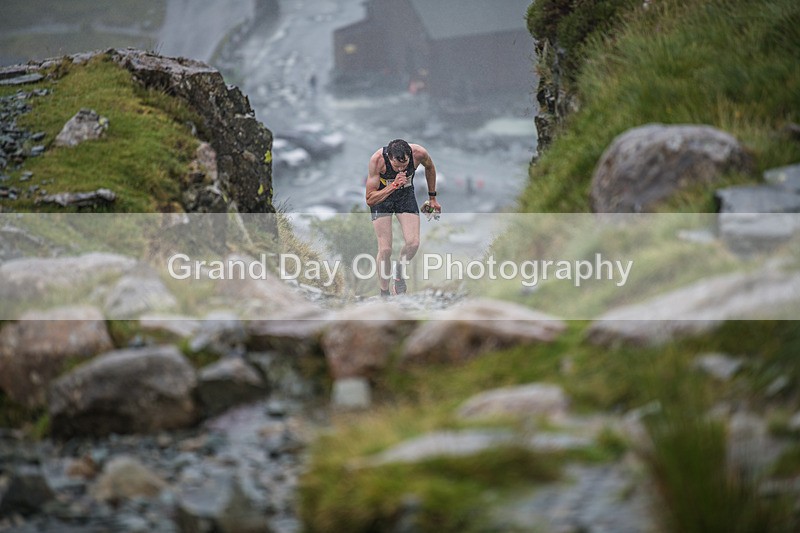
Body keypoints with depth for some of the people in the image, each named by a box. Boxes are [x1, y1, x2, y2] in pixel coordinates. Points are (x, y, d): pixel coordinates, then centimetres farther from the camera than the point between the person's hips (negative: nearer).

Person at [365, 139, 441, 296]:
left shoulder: (419, 153, -27)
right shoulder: (377, 160, -33)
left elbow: (430, 167, 2)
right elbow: (370, 199, -27)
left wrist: (432, 197, 11)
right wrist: (393, 185, -39)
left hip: (406, 196, 2)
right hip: (380, 196, -2)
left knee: (413, 243, -17)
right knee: (385, 249, -13)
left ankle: (399, 271, 14)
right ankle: (384, 293, 6)